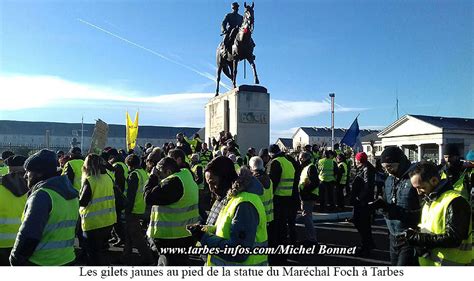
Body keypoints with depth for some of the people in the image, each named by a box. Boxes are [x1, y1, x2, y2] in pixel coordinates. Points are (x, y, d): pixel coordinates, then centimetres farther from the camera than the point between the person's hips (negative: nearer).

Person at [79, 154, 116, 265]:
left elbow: (82, 203, -17)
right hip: (108, 221, 7)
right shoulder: (108, 178, 1)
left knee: (93, 254, 8)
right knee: (103, 249, 23)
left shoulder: (89, 181, -18)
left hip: (93, 223, -7)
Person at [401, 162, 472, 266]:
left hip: (448, 264, -8)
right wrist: (416, 232, -2)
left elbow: (453, 239, -23)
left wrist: (419, 238, -24)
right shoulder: (429, 201, 11)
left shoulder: (455, 202, -18)